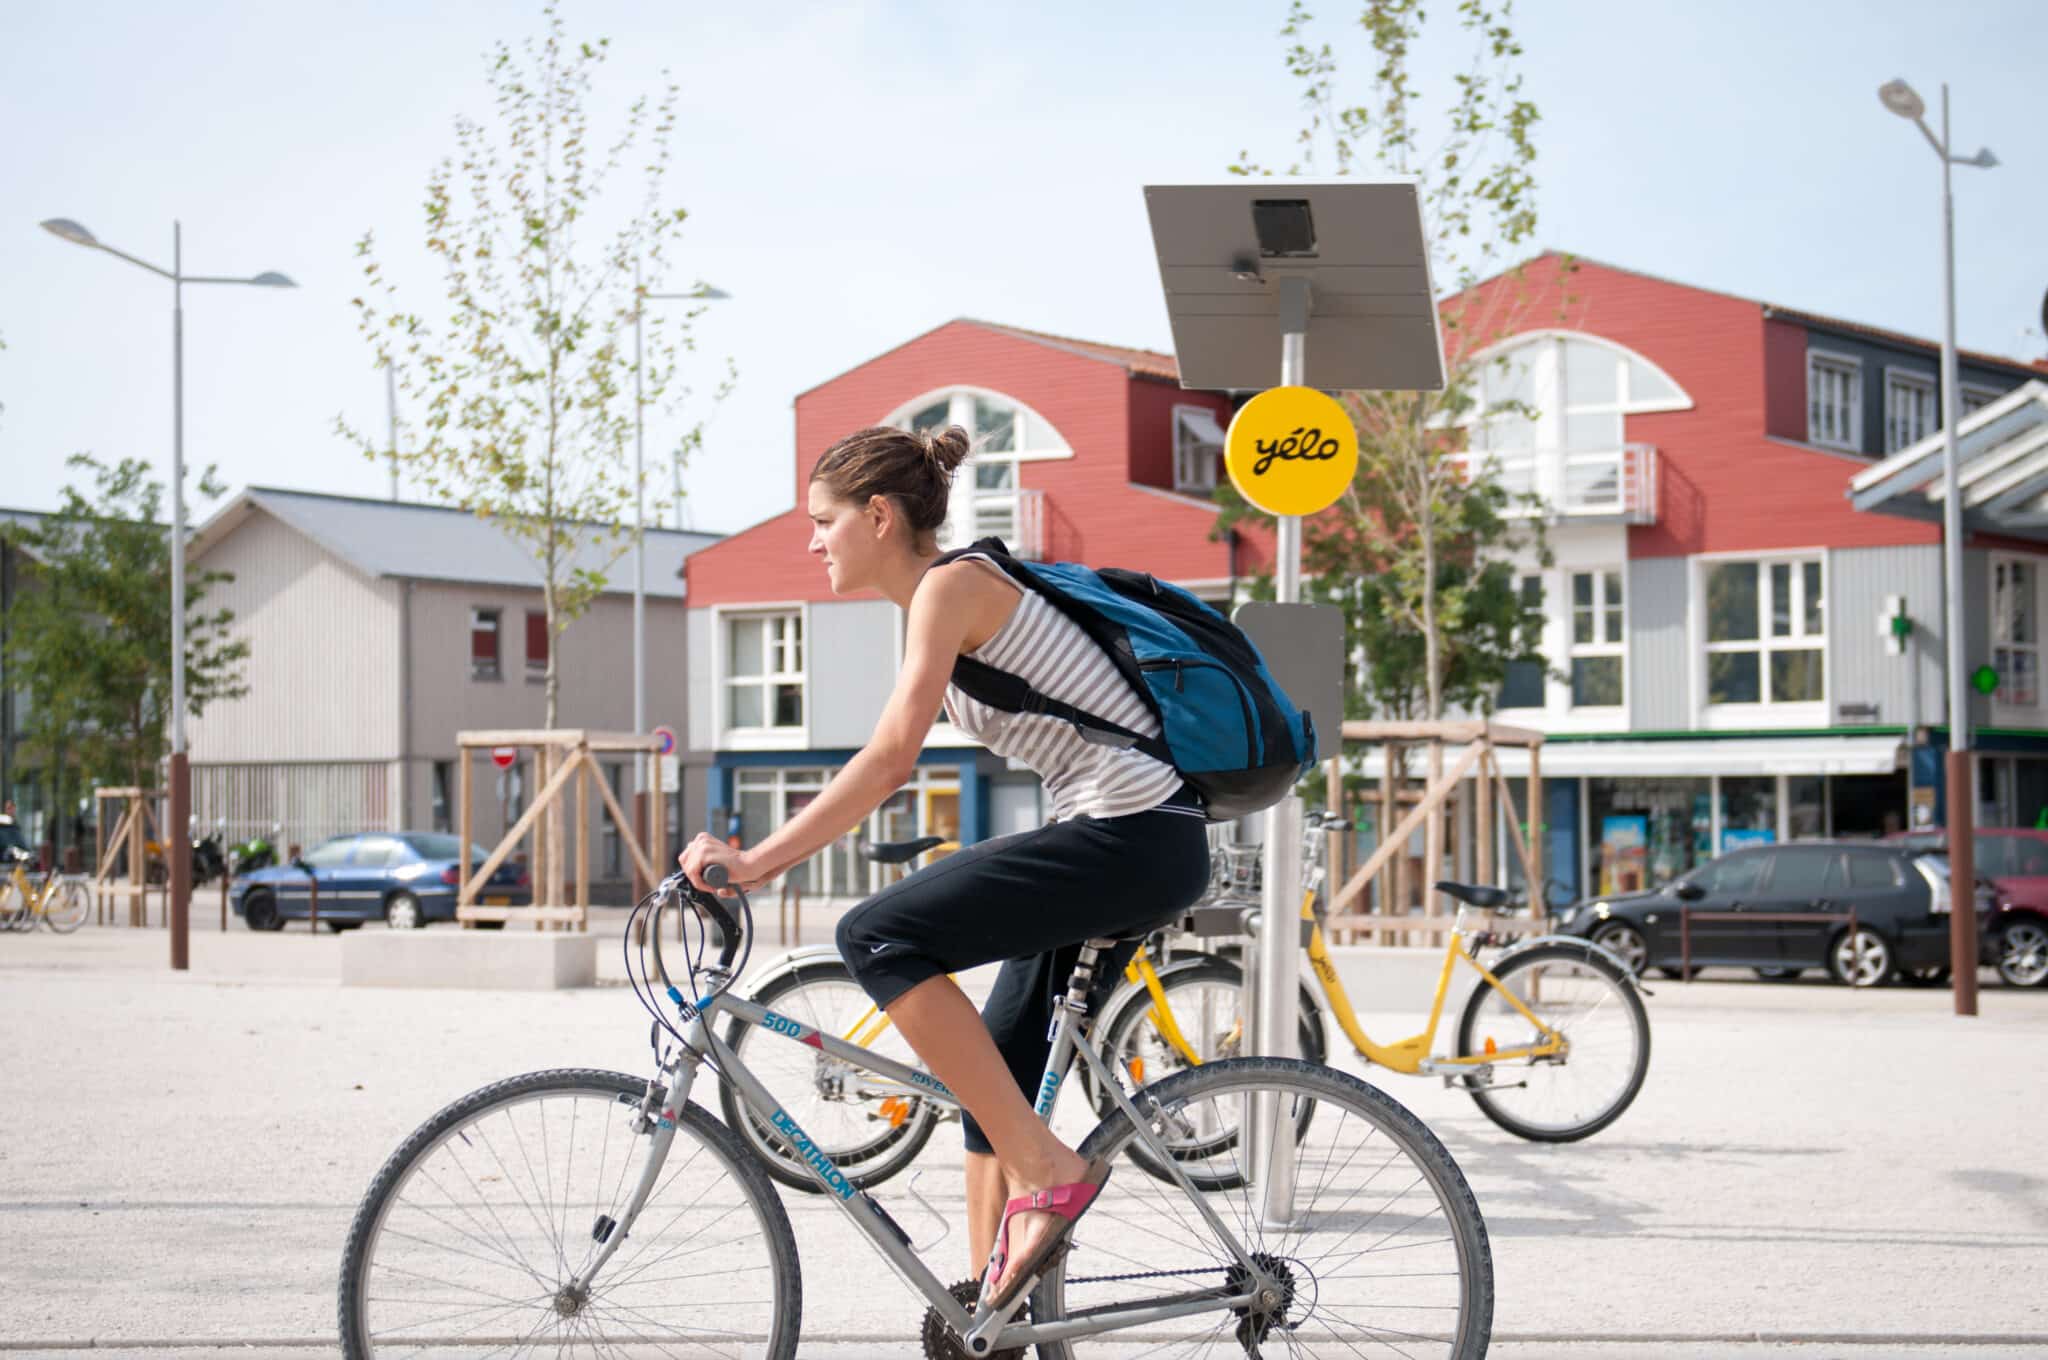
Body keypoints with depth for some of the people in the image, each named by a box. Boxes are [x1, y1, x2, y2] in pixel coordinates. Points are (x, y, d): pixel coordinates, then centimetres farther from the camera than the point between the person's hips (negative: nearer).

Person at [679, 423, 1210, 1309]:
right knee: (995, 1071, 13)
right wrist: (758, 858, 17)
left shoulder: (952, 584, -10)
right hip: (1130, 846, 11)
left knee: (877, 937, -16)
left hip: (1133, 838, -11)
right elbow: (888, 770, 22)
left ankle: (1045, 1170, -13)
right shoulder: (935, 601, 18)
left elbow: (889, 760, -19)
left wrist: (756, 862, -19)